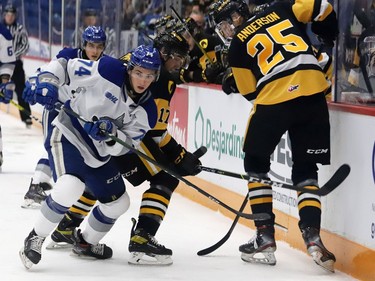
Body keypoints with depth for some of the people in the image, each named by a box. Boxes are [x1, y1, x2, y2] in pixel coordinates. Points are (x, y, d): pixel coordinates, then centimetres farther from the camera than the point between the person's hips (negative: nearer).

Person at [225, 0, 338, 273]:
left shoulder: (238, 44, 15)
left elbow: (250, 91, 15)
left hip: (272, 97, -2)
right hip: (313, 89, 2)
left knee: (256, 164, 21)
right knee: (306, 170, 14)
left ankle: (265, 237, 14)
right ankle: (312, 235, -4)